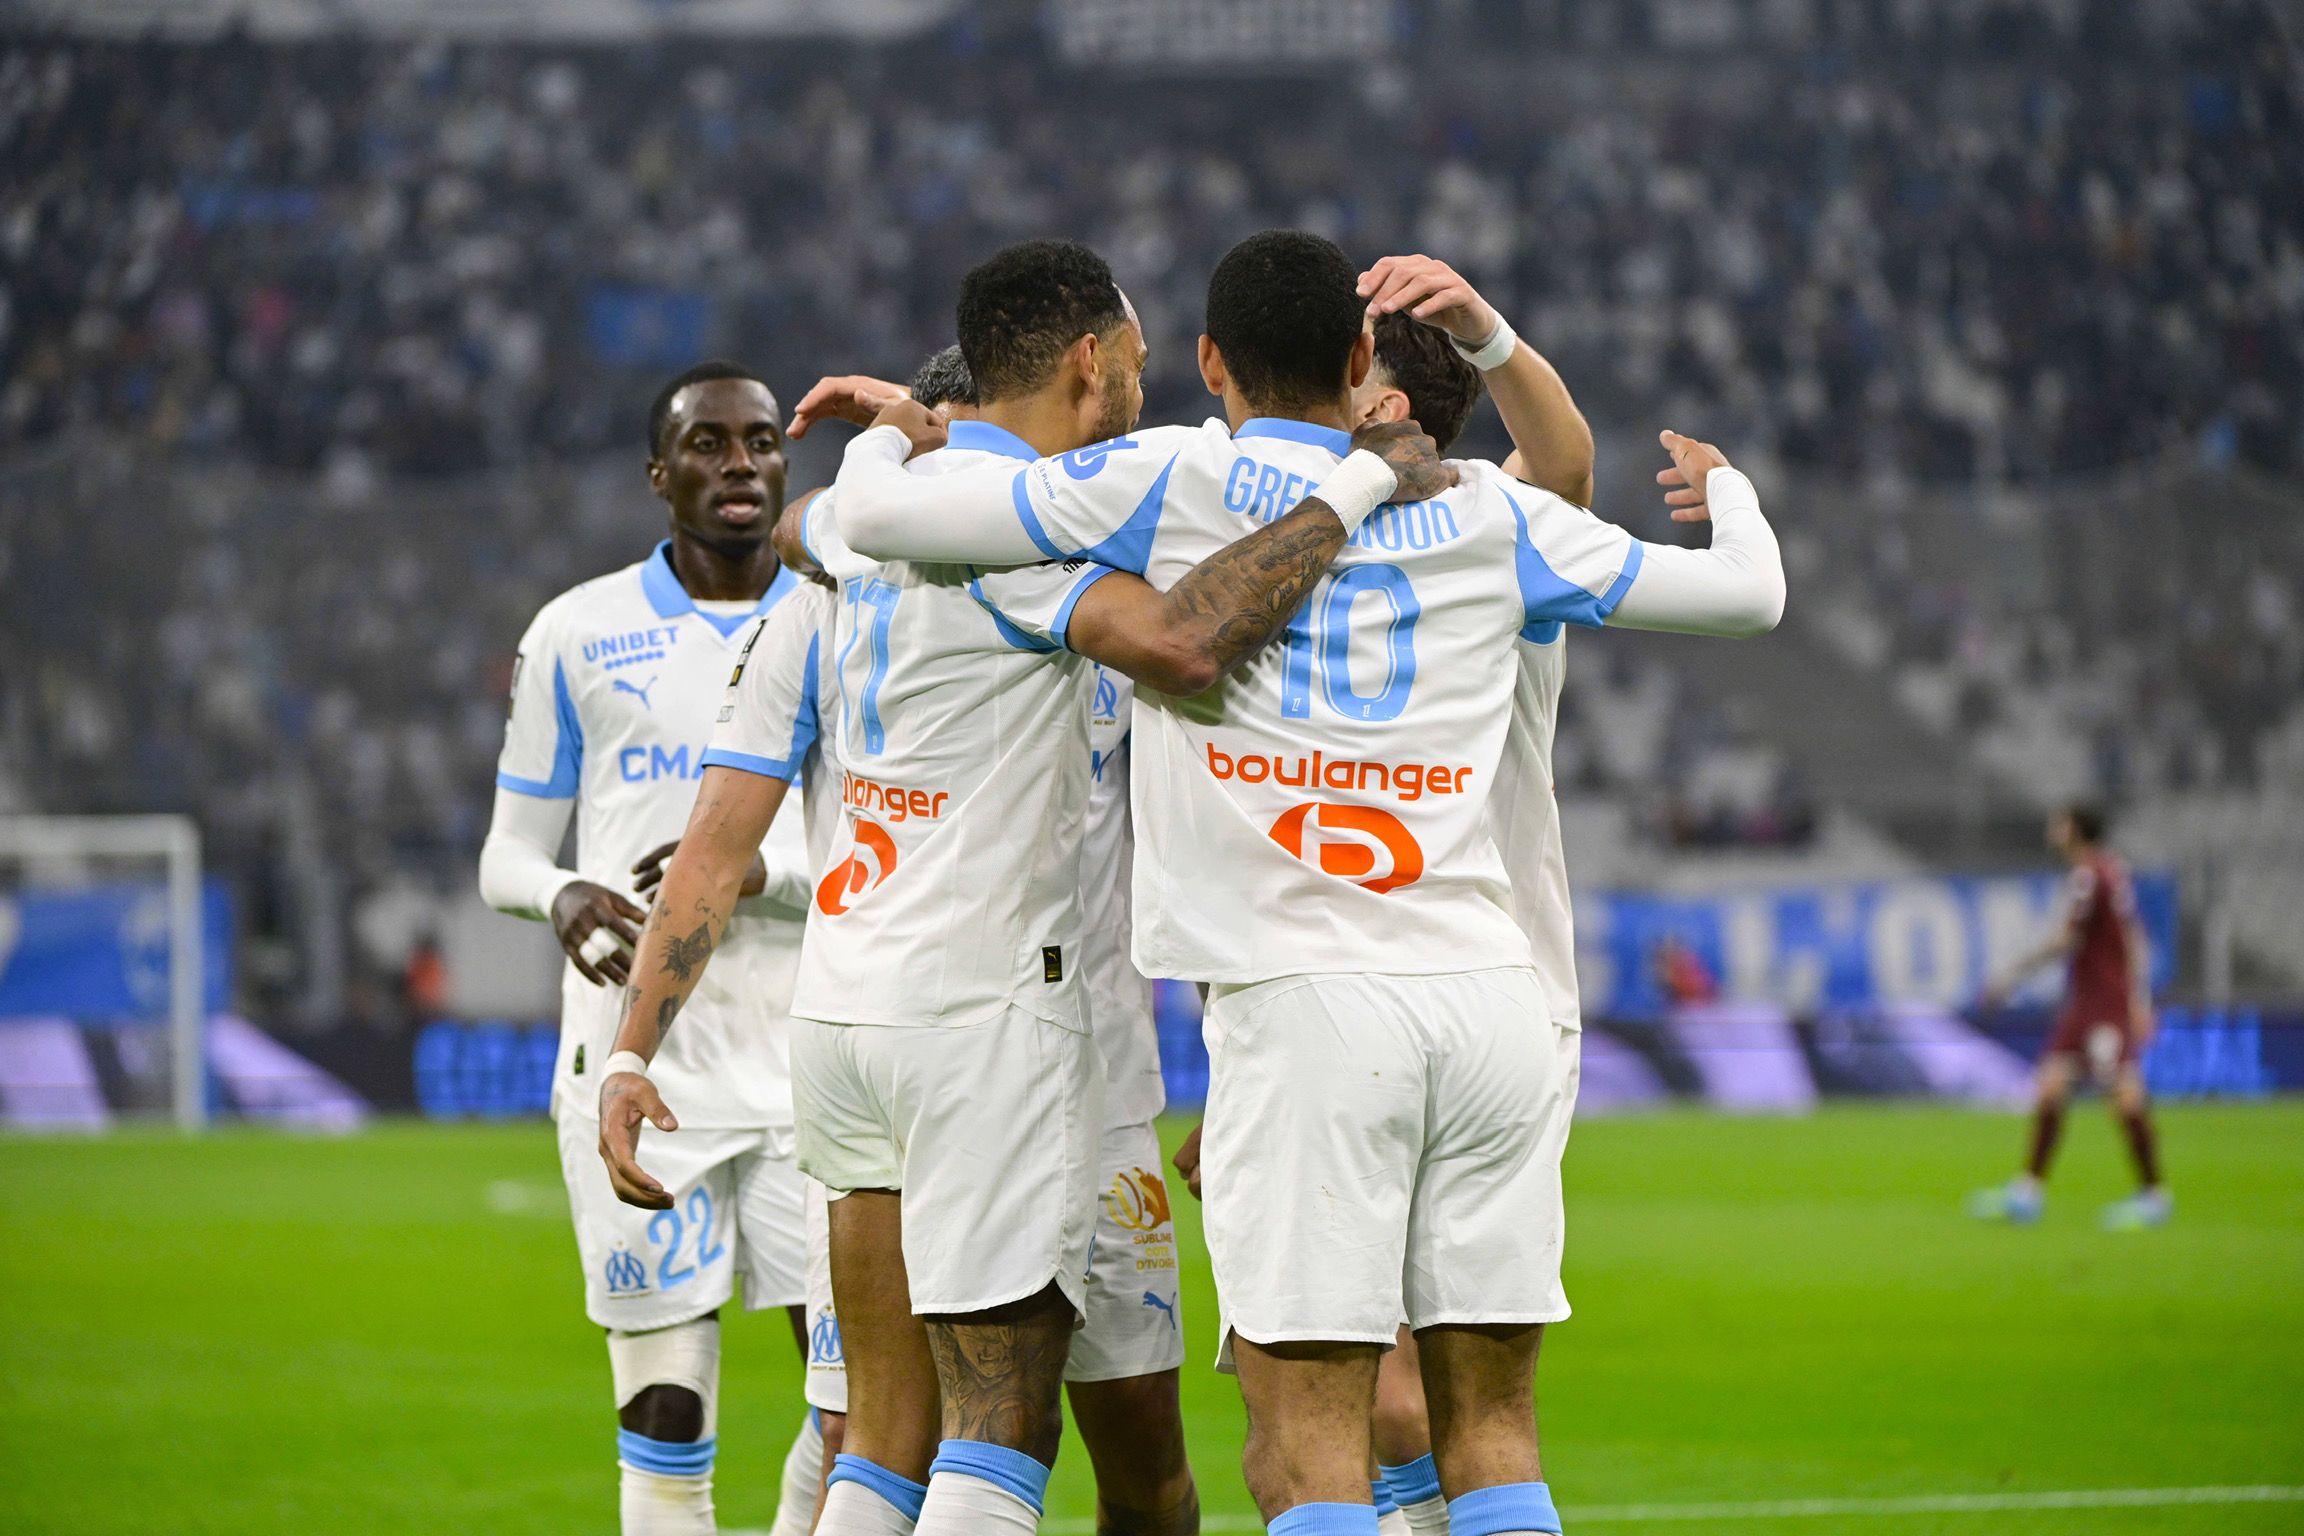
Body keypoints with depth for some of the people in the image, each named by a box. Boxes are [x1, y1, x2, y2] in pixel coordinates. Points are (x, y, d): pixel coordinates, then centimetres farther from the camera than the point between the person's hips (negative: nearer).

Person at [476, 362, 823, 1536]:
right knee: (665, 1421, -5)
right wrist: (563, 896, -13)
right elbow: (507, 854, 11)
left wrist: (764, 870, -15)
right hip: (641, 1062, -1)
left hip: (807, 1061, 1)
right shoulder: (579, 635, 7)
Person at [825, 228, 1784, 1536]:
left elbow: (877, 518, 4)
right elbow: (1749, 593, 23)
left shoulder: (1168, 483, 4)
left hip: (1301, 999, -4)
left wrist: (888, 434, 27)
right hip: (1494, 997, 4)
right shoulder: (1491, 515, 13)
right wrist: (1724, 485, 45)